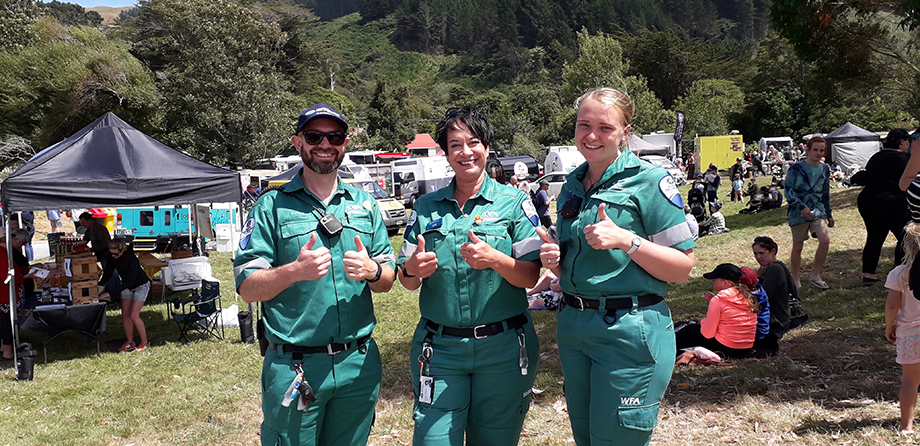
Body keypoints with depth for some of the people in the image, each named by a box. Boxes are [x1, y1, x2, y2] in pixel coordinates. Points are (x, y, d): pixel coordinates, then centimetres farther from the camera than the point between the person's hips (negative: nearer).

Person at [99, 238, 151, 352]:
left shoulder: (132, 259, -33)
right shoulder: (111, 257, -13)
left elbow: (130, 280, -35)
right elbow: (107, 274, -4)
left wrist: (112, 292, -41)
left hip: (141, 285, -7)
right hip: (127, 286, 7)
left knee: (134, 315, -12)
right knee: (125, 314, 1)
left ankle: (145, 343, 0)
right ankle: (130, 343, 11)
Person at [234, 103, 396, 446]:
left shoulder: (365, 205, 9)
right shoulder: (272, 207, -2)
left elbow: (387, 282, 10)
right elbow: (247, 289, -7)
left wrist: (371, 270, -13)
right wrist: (294, 271, -25)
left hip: (359, 363, 4)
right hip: (293, 366, -3)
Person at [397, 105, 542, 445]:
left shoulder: (514, 203, -1)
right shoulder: (426, 207, 7)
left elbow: (530, 277, -6)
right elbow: (407, 282, 9)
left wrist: (494, 259, -24)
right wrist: (413, 269, -14)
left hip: (502, 348, -1)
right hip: (439, 348, 2)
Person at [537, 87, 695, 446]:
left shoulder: (649, 181, -9)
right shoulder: (572, 185, 9)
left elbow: (683, 268, -11)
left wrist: (627, 241, -23)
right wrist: (553, 259, -2)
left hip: (629, 333, -6)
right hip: (573, 326, 6)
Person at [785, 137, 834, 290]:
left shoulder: (824, 169, 11)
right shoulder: (796, 168, -5)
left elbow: (825, 194, 20)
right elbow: (788, 190, -9)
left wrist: (829, 215, 20)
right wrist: (802, 207, -19)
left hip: (817, 210, 4)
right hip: (798, 212, -4)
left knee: (825, 239, -15)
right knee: (798, 247, 3)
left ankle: (815, 276, 0)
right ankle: (795, 280, 18)